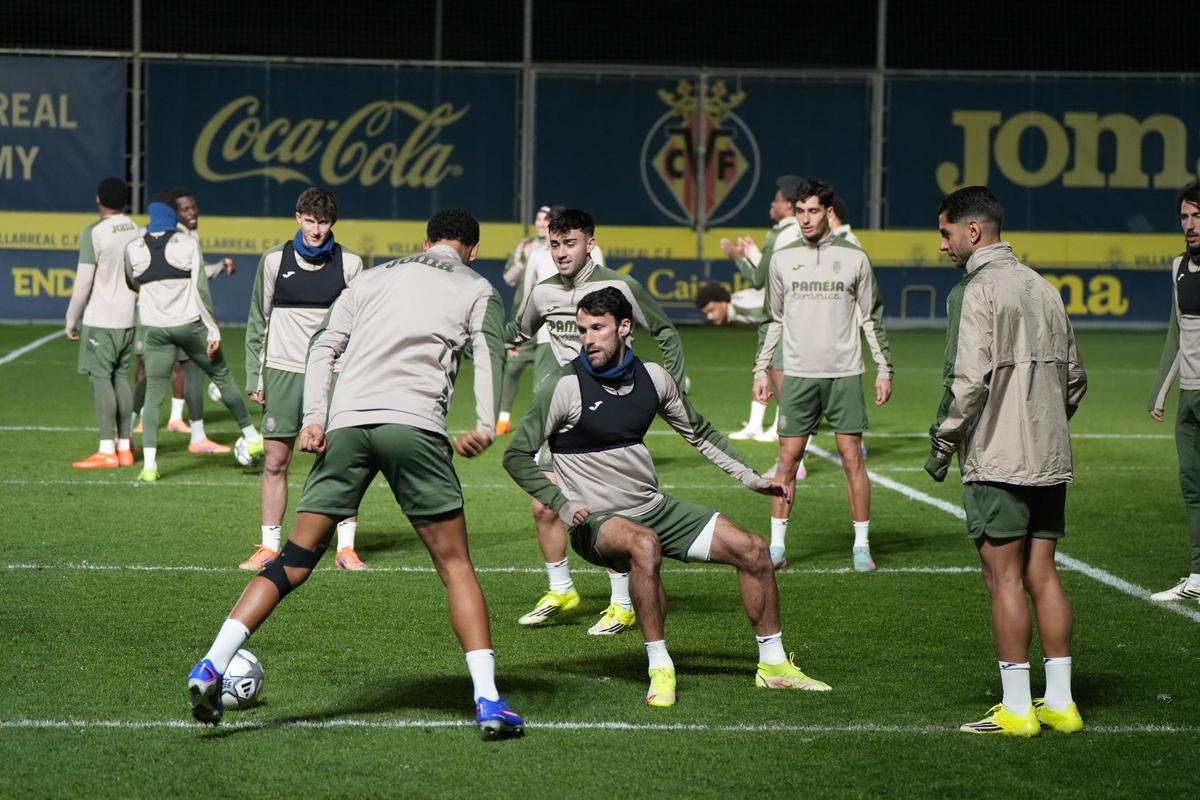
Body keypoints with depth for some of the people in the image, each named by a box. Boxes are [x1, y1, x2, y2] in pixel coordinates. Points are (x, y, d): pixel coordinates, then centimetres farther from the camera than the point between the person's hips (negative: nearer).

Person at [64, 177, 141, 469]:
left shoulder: (94, 233, -11)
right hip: (127, 319, 6)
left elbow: (83, 283, -11)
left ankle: (107, 451, -8)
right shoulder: (137, 232, 7)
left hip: (100, 320, -6)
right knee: (121, 378, 11)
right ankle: (124, 448, 12)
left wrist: (71, 321, -2)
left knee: (100, 379, -5)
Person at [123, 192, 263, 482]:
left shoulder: (133, 249, 0)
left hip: (156, 330, 1)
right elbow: (200, 289, -10)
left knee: (153, 394, 3)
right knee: (222, 376, 16)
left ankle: (149, 464, -8)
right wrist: (213, 329, -6)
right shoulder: (187, 244, -7)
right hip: (189, 325, -1)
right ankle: (251, 437, 28)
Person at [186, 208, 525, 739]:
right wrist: (486, 427, -12)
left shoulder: (374, 278, 28)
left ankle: (211, 666, -5)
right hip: (415, 425, -3)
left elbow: (324, 347, 15)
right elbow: (488, 353, 0)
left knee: (295, 560, 6)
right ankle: (488, 701, -2)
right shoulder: (477, 290, 19)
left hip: (346, 422, 3)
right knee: (456, 567, 6)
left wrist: (314, 417, 6)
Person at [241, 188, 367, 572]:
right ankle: (269, 547, 8)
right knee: (274, 462, 1)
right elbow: (258, 321, 9)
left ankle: (346, 548, 5)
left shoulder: (349, 264, 3)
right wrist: (254, 377, 4)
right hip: (283, 371, 0)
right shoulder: (274, 260, 4)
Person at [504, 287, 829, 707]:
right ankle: (660, 669, -29)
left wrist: (750, 477, 16)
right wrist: (562, 506, -21)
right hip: (597, 522, -6)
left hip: (654, 508, 6)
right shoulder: (565, 386, -13)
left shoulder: (652, 376, 3)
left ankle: (773, 665, 15)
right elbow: (517, 456, -9)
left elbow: (698, 432, 20)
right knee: (644, 544, -40)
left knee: (753, 549, -2)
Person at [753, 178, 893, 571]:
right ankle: (777, 545, 7)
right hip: (798, 375, 1)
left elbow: (871, 319, 7)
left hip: (844, 373, -1)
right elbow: (773, 319, 13)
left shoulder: (854, 258, 2)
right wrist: (761, 370, 8)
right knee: (788, 460, 0)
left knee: (852, 458, -2)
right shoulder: (782, 258, 6)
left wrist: (884, 369, 3)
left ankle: (862, 545, 6)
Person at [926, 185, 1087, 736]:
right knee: (1042, 575, 10)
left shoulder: (977, 291, -10)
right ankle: (1059, 703, 11)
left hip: (997, 461, -7)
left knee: (1004, 578, -3)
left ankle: (1016, 709, -2)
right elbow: (1074, 377, 17)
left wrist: (943, 446, -7)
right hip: (1050, 458, 7)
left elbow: (969, 380, -17)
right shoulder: (1044, 290, 14)